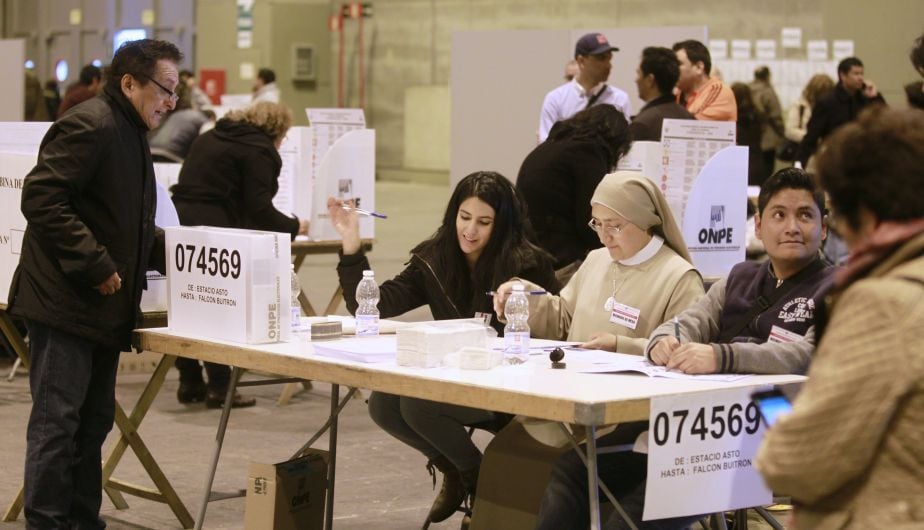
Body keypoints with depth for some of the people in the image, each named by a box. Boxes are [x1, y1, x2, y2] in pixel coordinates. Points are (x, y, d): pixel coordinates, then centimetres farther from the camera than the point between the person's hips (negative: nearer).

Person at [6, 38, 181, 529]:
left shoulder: (131, 134, 19)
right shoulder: (89, 126, -14)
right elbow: (41, 199, -23)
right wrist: (96, 265, -22)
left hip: (103, 307, 10)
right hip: (64, 304, -10)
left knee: (94, 420, 14)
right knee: (57, 420, -6)